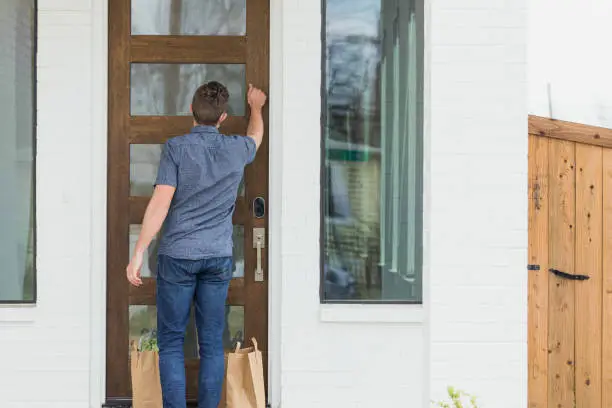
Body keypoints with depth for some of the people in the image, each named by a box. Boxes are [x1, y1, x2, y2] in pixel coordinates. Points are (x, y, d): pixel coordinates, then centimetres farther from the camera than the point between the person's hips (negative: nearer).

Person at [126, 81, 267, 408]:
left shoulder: (176, 148, -8)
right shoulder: (236, 149, 3)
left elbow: (160, 203, -14)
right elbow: (256, 135, 28)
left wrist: (138, 253, -11)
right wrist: (256, 106, 48)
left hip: (177, 255, -3)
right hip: (219, 258, 3)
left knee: (171, 341, 4)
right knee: (212, 343, 7)